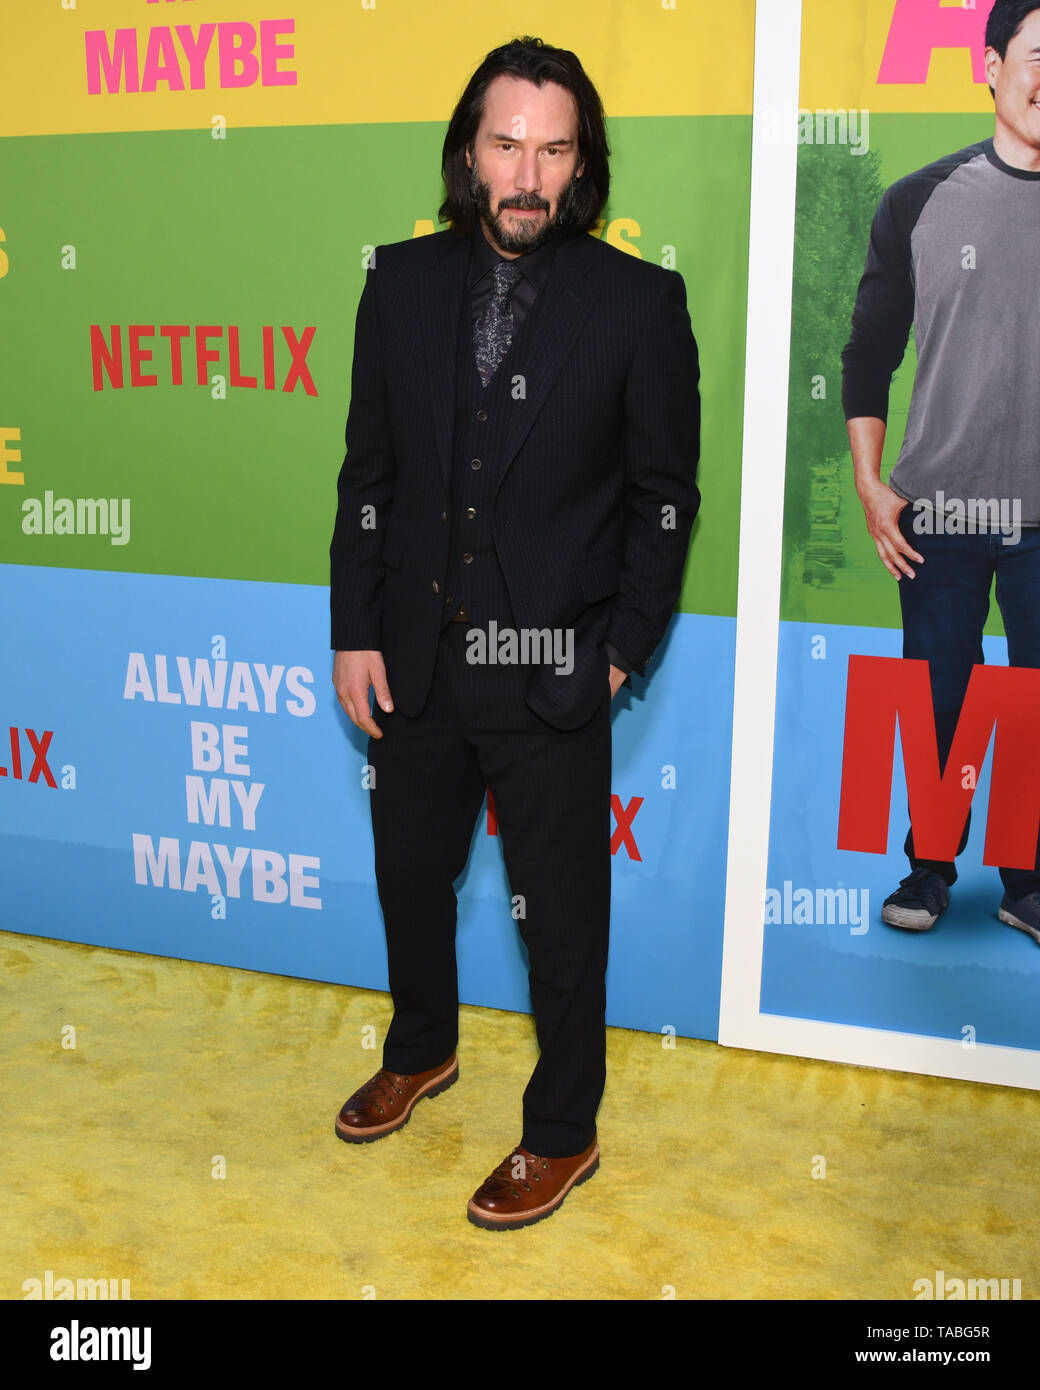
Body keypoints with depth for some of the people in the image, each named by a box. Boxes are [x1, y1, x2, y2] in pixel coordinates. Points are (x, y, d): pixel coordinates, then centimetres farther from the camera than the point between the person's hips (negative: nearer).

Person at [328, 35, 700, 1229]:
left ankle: (563, 1133, 30)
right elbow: (369, 470, 6)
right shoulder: (402, 283, 3)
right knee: (410, 872, 21)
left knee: (561, 917, 8)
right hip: (414, 660, 4)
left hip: (551, 674, -4)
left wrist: (622, 651, -7)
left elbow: (664, 495, -3)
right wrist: (354, 632, 2)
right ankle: (421, 1052, 48)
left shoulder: (638, 303, -7)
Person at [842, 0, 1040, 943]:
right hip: (939, 512, 0)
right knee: (937, 703, 7)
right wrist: (871, 486, -1)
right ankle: (929, 868, 26)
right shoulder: (921, 204, 4)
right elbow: (869, 356, 7)